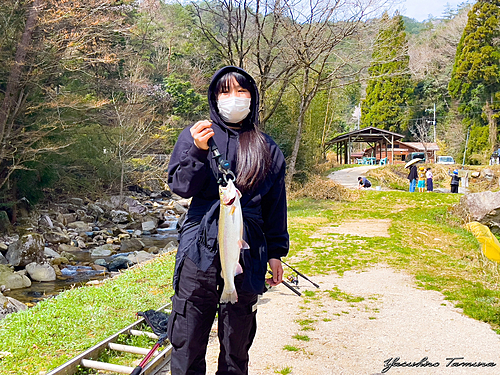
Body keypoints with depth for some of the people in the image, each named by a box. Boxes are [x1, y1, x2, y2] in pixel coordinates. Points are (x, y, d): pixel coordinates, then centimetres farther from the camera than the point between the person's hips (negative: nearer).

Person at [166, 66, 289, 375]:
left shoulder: (268, 149, 11)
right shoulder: (195, 136, 7)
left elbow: (275, 207, 14)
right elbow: (180, 186, -3)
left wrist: (276, 253, 12)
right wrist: (198, 152, -19)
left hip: (248, 255, 2)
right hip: (200, 251, -1)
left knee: (237, 346, 12)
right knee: (187, 343, 3)